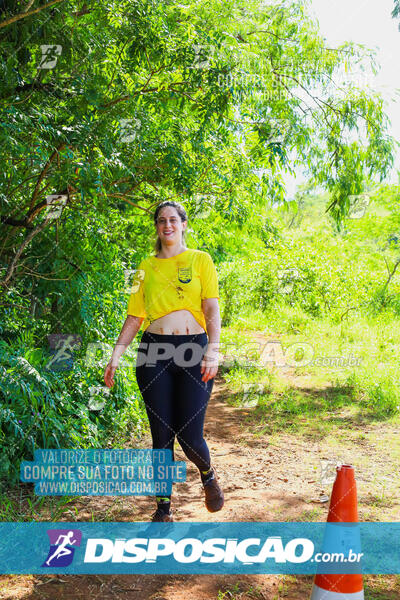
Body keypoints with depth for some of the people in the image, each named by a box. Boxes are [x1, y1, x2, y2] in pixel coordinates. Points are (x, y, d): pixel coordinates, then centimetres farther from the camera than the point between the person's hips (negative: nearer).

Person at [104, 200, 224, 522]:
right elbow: (135, 316, 14)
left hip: (194, 350, -2)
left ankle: (209, 476, 29)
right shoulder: (147, 267, 15)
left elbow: (212, 309, -1)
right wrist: (116, 355, 5)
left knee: (190, 436, -5)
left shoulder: (200, 260, 9)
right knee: (162, 434, 3)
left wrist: (212, 350, -14)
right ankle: (163, 505, 20)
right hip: (154, 352, 2)